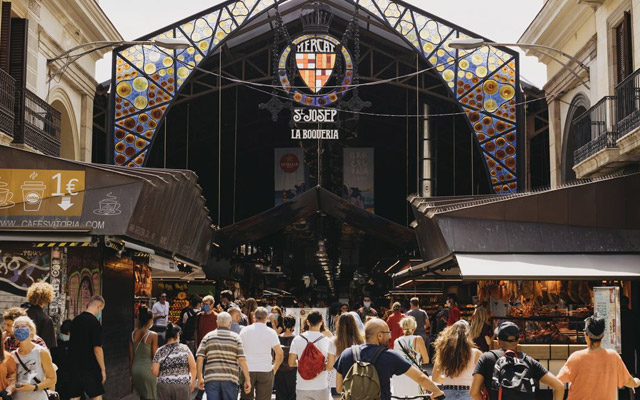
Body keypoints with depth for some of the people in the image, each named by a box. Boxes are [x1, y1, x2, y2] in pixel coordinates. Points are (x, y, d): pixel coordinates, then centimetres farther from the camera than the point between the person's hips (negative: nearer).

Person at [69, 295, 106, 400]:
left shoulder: (75, 320, 7)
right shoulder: (95, 322, -15)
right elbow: (97, 349, -17)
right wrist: (103, 369, -10)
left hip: (75, 365, 7)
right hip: (90, 368, -7)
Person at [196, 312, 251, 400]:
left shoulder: (208, 337, 8)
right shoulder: (236, 337, 5)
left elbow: (200, 358, 1)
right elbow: (242, 360, -4)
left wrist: (199, 378, 9)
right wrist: (247, 380, -1)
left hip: (211, 379, 0)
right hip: (230, 379, 0)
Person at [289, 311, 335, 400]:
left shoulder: (297, 340, -4)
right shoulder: (327, 341, -6)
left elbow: (291, 363, -2)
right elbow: (330, 366, -10)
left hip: (302, 387, 1)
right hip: (321, 387, -1)